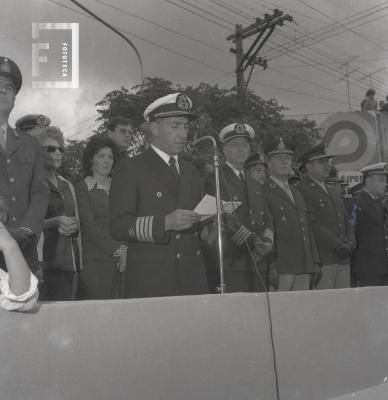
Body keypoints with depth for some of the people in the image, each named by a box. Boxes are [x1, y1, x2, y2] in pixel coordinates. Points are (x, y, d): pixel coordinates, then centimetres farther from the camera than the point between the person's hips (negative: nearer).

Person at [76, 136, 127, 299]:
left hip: (120, 261, 4)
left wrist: (125, 251, -4)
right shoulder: (82, 188, 1)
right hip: (94, 260, -4)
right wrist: (118, 250, -11)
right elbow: (90, 226, -7)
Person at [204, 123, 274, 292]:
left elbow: (267, 220, 18)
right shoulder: (214, 180, -3)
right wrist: (253, 241, -17)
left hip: (257, 265, 7)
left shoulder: (254, 184, 22)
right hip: (230, 264, -6)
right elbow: (226, 220, -14)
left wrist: (267, 243, 0)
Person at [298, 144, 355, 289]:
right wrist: (338, 245, -13)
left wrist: (350, 242, 4)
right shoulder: (302, 191, -5)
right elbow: (313, 224, -13)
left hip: (343, 258, 8)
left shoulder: (335, 191, 23)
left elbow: (347, 220, 23)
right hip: (321, 259, -7)